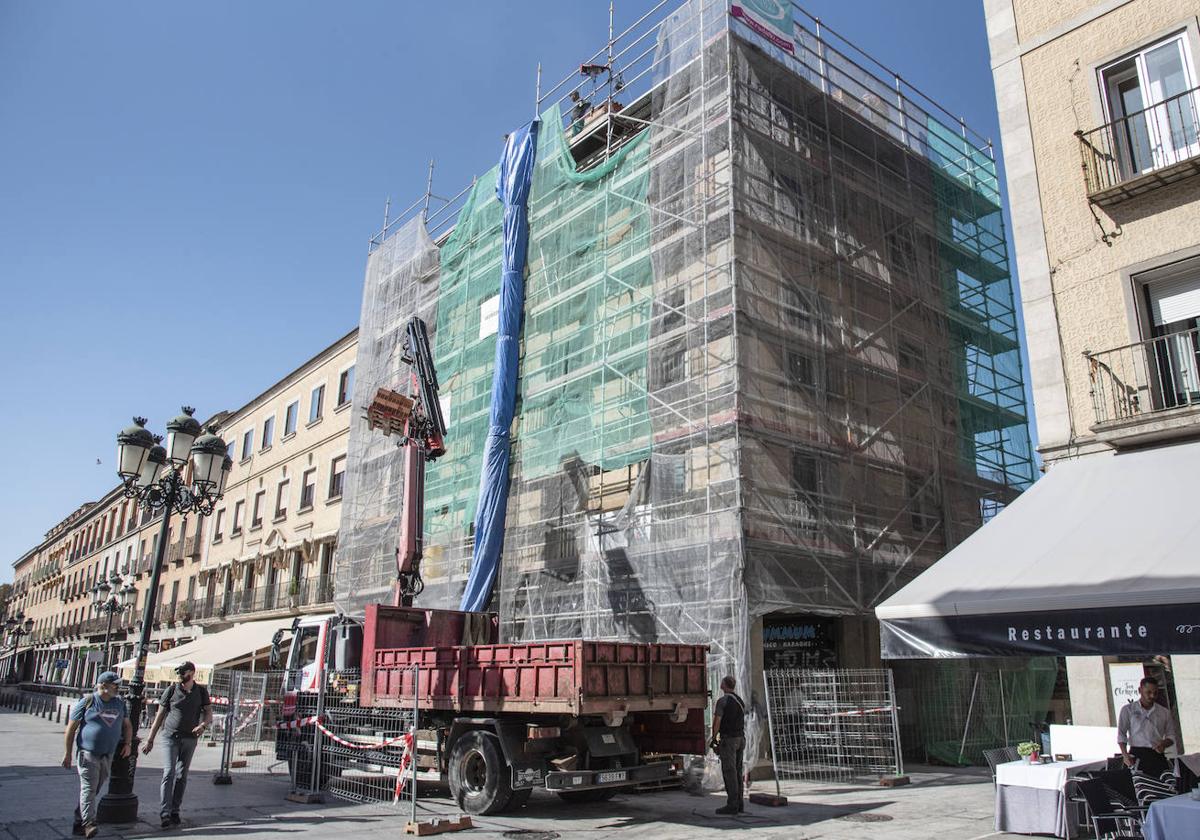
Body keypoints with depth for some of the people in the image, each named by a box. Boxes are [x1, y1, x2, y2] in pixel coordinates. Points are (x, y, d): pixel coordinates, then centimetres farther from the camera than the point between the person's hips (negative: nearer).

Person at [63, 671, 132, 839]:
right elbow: (71, 728, -2)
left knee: (96, 789, 9)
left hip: (108, 755, 5)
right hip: (87, 754, -5)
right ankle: (89, 823, -15)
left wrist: (127, 744, 7)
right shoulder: (87, 702, -4)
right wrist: (68, 753, -4)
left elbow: (127, 725, 21)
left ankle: (79, 822, 19)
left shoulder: (119, 703, 12)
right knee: (89, 788, -12)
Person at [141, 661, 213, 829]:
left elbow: (208, 714, 3)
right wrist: (150, 739, 2)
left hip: (189, 739, 2)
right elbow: (160, 715, 4)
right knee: (168, 773, -12)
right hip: (170, 737, -2)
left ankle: (175, 811, 17)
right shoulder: (172, 689, -1)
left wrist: (203, 725, -20)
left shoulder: (201, 691, 3)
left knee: (182, 776, 7)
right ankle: (165, 814, -12)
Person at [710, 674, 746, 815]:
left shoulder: (722, 701, -12)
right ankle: (739, 803, 10)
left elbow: (717, 722, -15)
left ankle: (732, 805, -7)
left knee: (729, 772, -6)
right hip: (740, 739, 8)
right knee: (737, 772, 10)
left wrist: (714, 738, -4)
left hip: (727, 739, -8)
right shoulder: (740, 701, 14)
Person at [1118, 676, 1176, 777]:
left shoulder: (1165, 712, 16)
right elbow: (1121, 735, 3)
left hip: (1157, 756, 2)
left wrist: (1164, 744, -8)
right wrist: (1125, 755, -11)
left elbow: (1171, 735, 15)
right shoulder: (1128, 710, 8)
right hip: (1137, 755, -2)